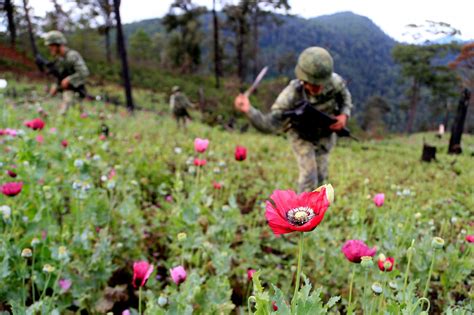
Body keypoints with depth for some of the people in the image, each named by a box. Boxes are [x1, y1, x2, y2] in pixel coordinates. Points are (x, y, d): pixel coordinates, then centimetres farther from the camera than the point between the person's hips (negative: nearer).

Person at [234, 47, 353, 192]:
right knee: (308, 175, -9)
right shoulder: (291, 94, -39)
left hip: (325, 132, 3)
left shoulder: (334, 81, -31)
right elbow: (270, 124, -43)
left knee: (320, 174, 15)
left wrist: (344, 115, -25)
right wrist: (249, 110, -61)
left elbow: (345, 97, -6)